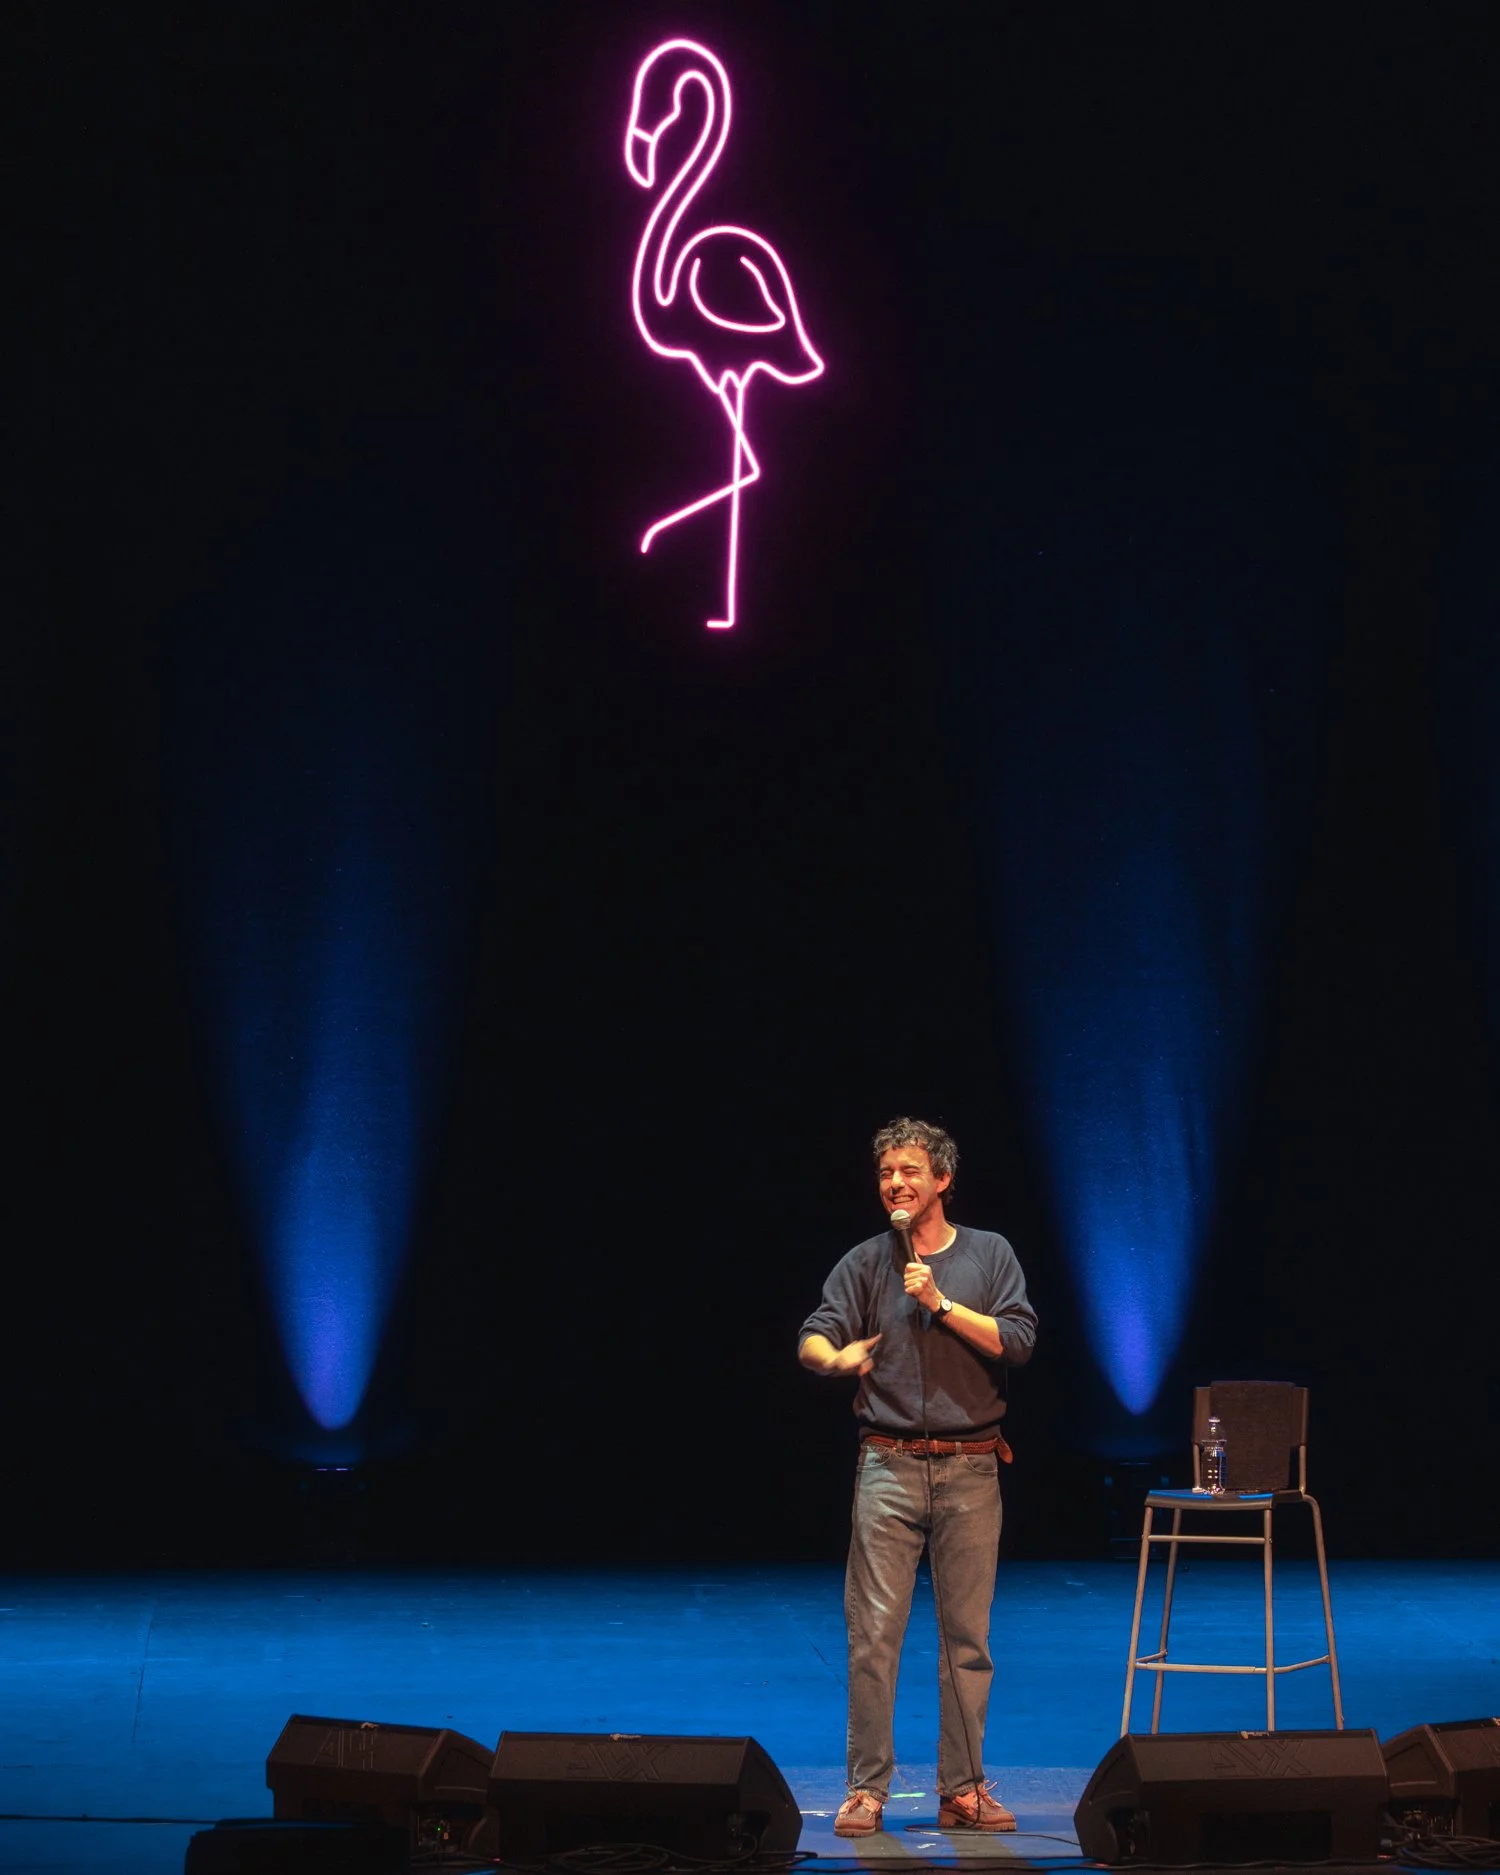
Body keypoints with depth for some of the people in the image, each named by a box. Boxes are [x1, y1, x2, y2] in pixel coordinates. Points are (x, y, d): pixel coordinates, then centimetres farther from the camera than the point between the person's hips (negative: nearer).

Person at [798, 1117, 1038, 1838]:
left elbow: (1018, 1341, -4)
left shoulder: (989, 1254, 8)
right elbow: (812, 1341, -5)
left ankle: (963, 1790, 12)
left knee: (968, 1636, 4)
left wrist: (941, 1305, -11)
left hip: (971, 1469, 1)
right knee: (873, 1631, -5)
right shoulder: (865, 1263, 7)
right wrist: (836, 1357, -28)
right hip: (889, 1467, 0)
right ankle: (866, 1789, 0)